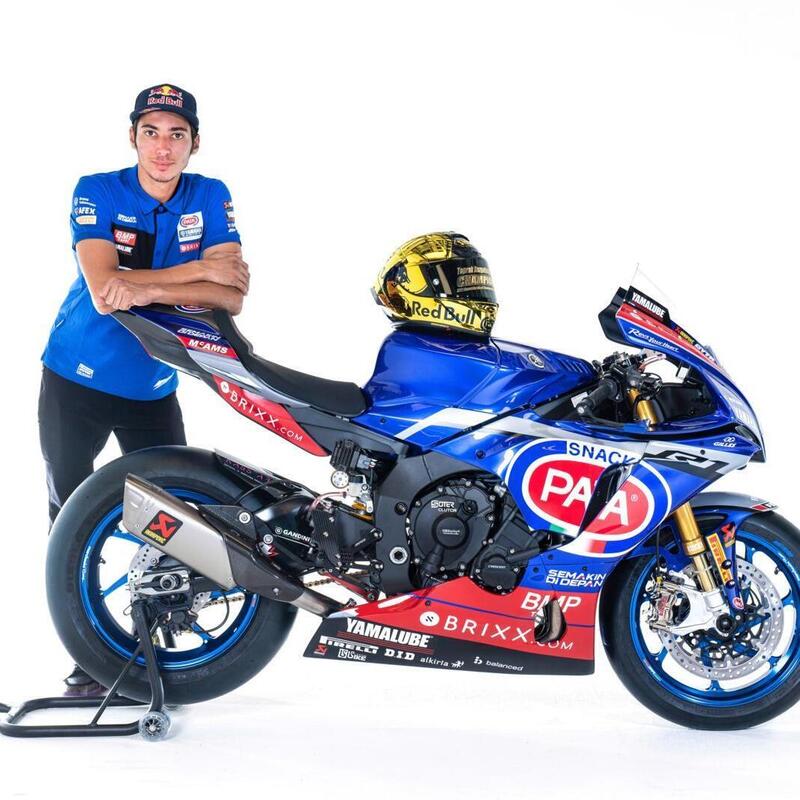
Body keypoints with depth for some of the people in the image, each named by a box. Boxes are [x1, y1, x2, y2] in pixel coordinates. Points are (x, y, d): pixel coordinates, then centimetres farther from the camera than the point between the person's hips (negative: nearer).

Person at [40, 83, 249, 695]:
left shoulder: (211, 198, -5)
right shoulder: (96, 192, -11)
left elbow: (232, 296, -19)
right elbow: (104, 290, -26)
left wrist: (147, 291, -33)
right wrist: (201, 268, -26)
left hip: (154, 387, 2)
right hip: (75, 379, -2)